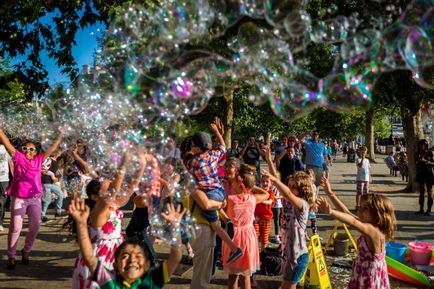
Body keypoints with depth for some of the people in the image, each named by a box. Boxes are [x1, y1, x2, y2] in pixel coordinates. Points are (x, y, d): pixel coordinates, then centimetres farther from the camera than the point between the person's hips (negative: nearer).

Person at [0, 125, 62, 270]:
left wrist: (61, 135, 9)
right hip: (19, 198, -3)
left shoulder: (38, 160, 8)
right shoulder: (18, 157, 2)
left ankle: (26, 251, 27)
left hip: (35, 198, 3)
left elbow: (52, 148, 11)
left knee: (35, 226, 7)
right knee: (15, 227, 0)